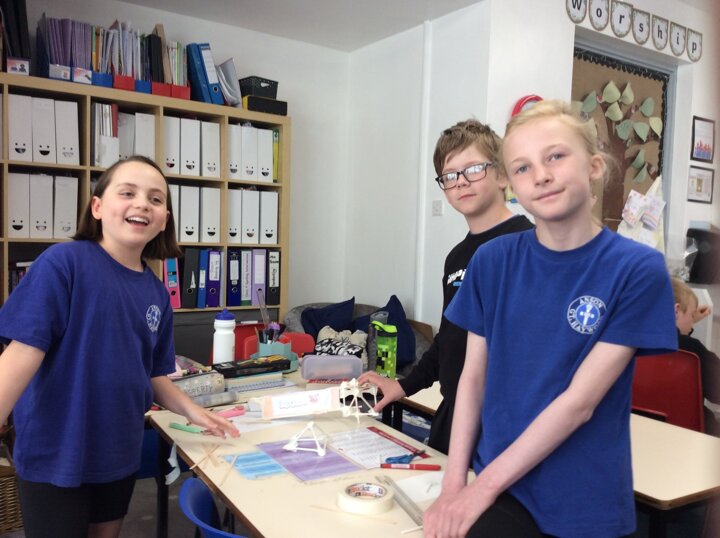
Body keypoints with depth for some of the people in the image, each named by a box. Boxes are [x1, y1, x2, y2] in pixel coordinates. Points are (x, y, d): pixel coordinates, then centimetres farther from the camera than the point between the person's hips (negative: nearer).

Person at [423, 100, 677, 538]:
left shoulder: (639, 269, -11)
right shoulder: (493, 261, -3)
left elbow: (580, 400, -14)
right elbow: (474, 375, 0)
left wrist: (484, 485, -13)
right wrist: (454, 482, -7)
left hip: (586, 503, -1)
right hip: (501, 488, 2)